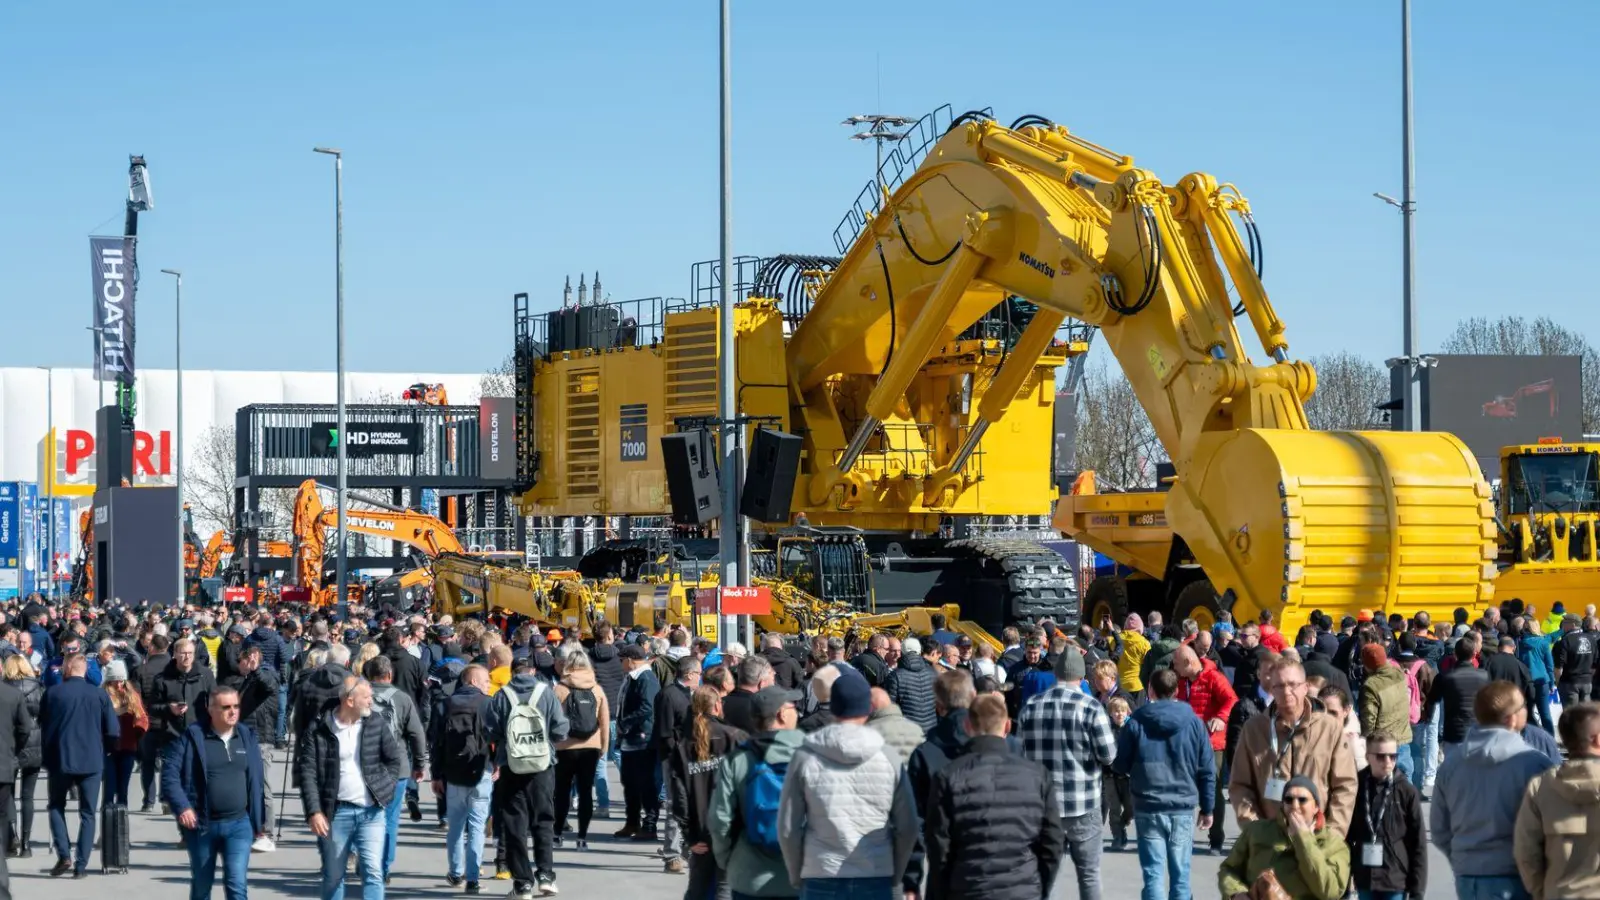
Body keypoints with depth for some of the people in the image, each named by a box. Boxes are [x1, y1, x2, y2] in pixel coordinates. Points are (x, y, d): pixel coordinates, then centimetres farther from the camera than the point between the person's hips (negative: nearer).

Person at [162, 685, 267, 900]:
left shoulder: (248, 737, 6)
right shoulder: (193, 737, -5)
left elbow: (258, 780, 12)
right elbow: (169, 771, -8)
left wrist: (260, 820, 12)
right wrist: (181, 806, -18)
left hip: (239, 824, 1)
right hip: (201, 825, -1)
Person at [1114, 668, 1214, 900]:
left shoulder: (1136, 722, -4)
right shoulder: (1193, 722, 1)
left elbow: (1119, 765, 3)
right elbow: (1207, 770, 2)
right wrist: (1207, 808, 11)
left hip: (1148, 809, -1)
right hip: (1183, 808, 1)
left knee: (1153, 873, -1)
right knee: (1180, 874, 8)